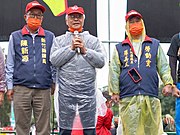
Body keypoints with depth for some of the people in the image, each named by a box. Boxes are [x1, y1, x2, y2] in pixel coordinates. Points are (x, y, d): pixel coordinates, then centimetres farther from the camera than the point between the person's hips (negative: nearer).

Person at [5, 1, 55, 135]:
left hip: (43, 89, 0)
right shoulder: (15, 37, 10)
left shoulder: (50, 37, 10)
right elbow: (10, 63, 10)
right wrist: (10, 86, 4)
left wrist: (54, 82, 7)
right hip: (21, 88, 0)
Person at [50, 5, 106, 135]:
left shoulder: (93, 40, 12)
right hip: (66, 91, 0)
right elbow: (54, 60, -4)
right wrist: (71, 48, -7)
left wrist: (85, 50, -7)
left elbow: (101, 61, 1)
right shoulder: (59, 40, 11)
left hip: (87, 90, 0)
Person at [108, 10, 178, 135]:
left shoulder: (155, 44, 17)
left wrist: (168, 83, -2)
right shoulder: (120, 48, 16)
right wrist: (114, 91, 2)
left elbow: (163, 66, 13)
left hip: (151, 96, 0)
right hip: (128, 97, 0)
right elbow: (114, 71, 11)